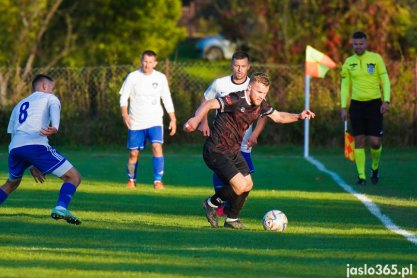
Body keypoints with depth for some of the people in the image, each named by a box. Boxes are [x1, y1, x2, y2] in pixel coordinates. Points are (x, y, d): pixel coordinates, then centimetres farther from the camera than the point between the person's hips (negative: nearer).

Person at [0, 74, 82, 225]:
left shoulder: (19, 105, 36)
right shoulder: (49, 98, 20)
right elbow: (54, 109, -6)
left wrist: (31, 165, 37)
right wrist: (55, 127, -29)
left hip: (14, 148, 6)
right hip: (36, 145, -6)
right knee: (74, 177, -1)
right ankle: (61, 208, -24)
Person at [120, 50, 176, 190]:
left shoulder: (160, 78, 3)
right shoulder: (133, 77, -2)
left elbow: (167, 99, 12)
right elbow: (124, 97, -1)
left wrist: (173, 119, 9)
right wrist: (125, 114, -18)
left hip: (155, 121, 0)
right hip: (136, 123, 0)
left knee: (157, 146, -21)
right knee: (133, 153, 5)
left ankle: (158, 180, -18)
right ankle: (131, 179, 27)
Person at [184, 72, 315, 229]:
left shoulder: (260, 105, 1)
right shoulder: (236, 100, -25)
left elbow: (278, 117, 16)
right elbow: (209, 104, -36)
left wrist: (298, 116, -1)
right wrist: (196, 119, -54)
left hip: (234, 151, 9)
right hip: (216, 151, -9)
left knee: (248, 185, 14)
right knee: (240, 185, -17)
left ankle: (232, 219, 34)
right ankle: (212, 204, 9)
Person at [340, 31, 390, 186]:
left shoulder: (376, 58, -2)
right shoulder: (348, 62, 5)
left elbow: (385, 80, -2)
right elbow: (345, 86, 9)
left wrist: (386, 101, -12)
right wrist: (343, 107, 2)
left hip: (374, 104, -2)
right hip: (356, 105, 2)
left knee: (375, 142, -5)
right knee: (359, 141, -2)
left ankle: (375, 167, 24)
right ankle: (361, 176, 3)